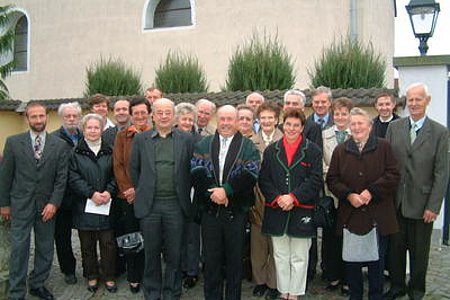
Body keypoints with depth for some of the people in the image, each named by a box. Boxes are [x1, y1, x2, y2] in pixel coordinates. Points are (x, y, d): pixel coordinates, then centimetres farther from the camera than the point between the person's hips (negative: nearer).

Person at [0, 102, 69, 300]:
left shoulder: (59, 145, 0)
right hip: (21, 205, -1)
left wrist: (54, 203, -8)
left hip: (47, 206, 2)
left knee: (45, 250, 10)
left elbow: (61, 178, -1)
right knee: (19, 250, 3)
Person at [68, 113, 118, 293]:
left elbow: (115, 175, 5)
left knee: (108, 243, 1)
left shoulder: (109, 152, 8)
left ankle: (109, 277, 15)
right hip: (84, 206, -1)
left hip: (106, 206, 1)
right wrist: (92, 193, -15)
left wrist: (109, 192, -12)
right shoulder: (76, 153, 2)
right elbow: (74, 178, -5)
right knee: (87, 244, 8)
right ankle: (92, 277, 22)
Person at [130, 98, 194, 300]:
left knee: (174, 253, 8)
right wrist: (141, 191, 7)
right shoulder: (141, 139, 5)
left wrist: (185, 194, 3)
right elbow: (134, 168, 10)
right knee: (151, 253, 11)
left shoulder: (186, 139, 3)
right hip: (149, 205, 1)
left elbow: (191, 169, 5)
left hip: (176, 205, 0)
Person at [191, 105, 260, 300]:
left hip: (236, 211, -1)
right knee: (211, 259, 9)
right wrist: (213, 192, -14)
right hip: (209, 210, 2)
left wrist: (226, 190, -18)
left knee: (235, 259, 9)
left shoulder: (248, 147, 2)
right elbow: (195, 172, -2)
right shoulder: (203, 144, 9)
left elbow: (250, 175, -10)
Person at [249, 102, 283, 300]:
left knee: (276, 244, 6)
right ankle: (260, 280, 25)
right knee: (257, 243, 10)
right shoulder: (251, 142, 6)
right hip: (257, 199, 2)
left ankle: (273, 283, 20)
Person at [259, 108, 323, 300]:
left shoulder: (312, 150, 0)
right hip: (276, 211, 2)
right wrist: (277, 198, -12)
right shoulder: (271, 150, 6)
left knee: (299, 258, 8)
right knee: (280, 256, 13)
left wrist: (294, 197, -16)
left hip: (302, 211, -2)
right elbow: (263, 179, 3)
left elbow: (315, 180, -7)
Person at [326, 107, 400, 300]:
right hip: (350, 215, 2)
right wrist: (348, 195, -11)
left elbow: (393, 175, -5)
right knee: (351, 261, 9)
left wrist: (371, 192, -14)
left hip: (378, 216, -1)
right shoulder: (340, 150, 7)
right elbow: (332, 179, 4)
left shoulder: (383, 147, 2)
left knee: (377, 260, 9)